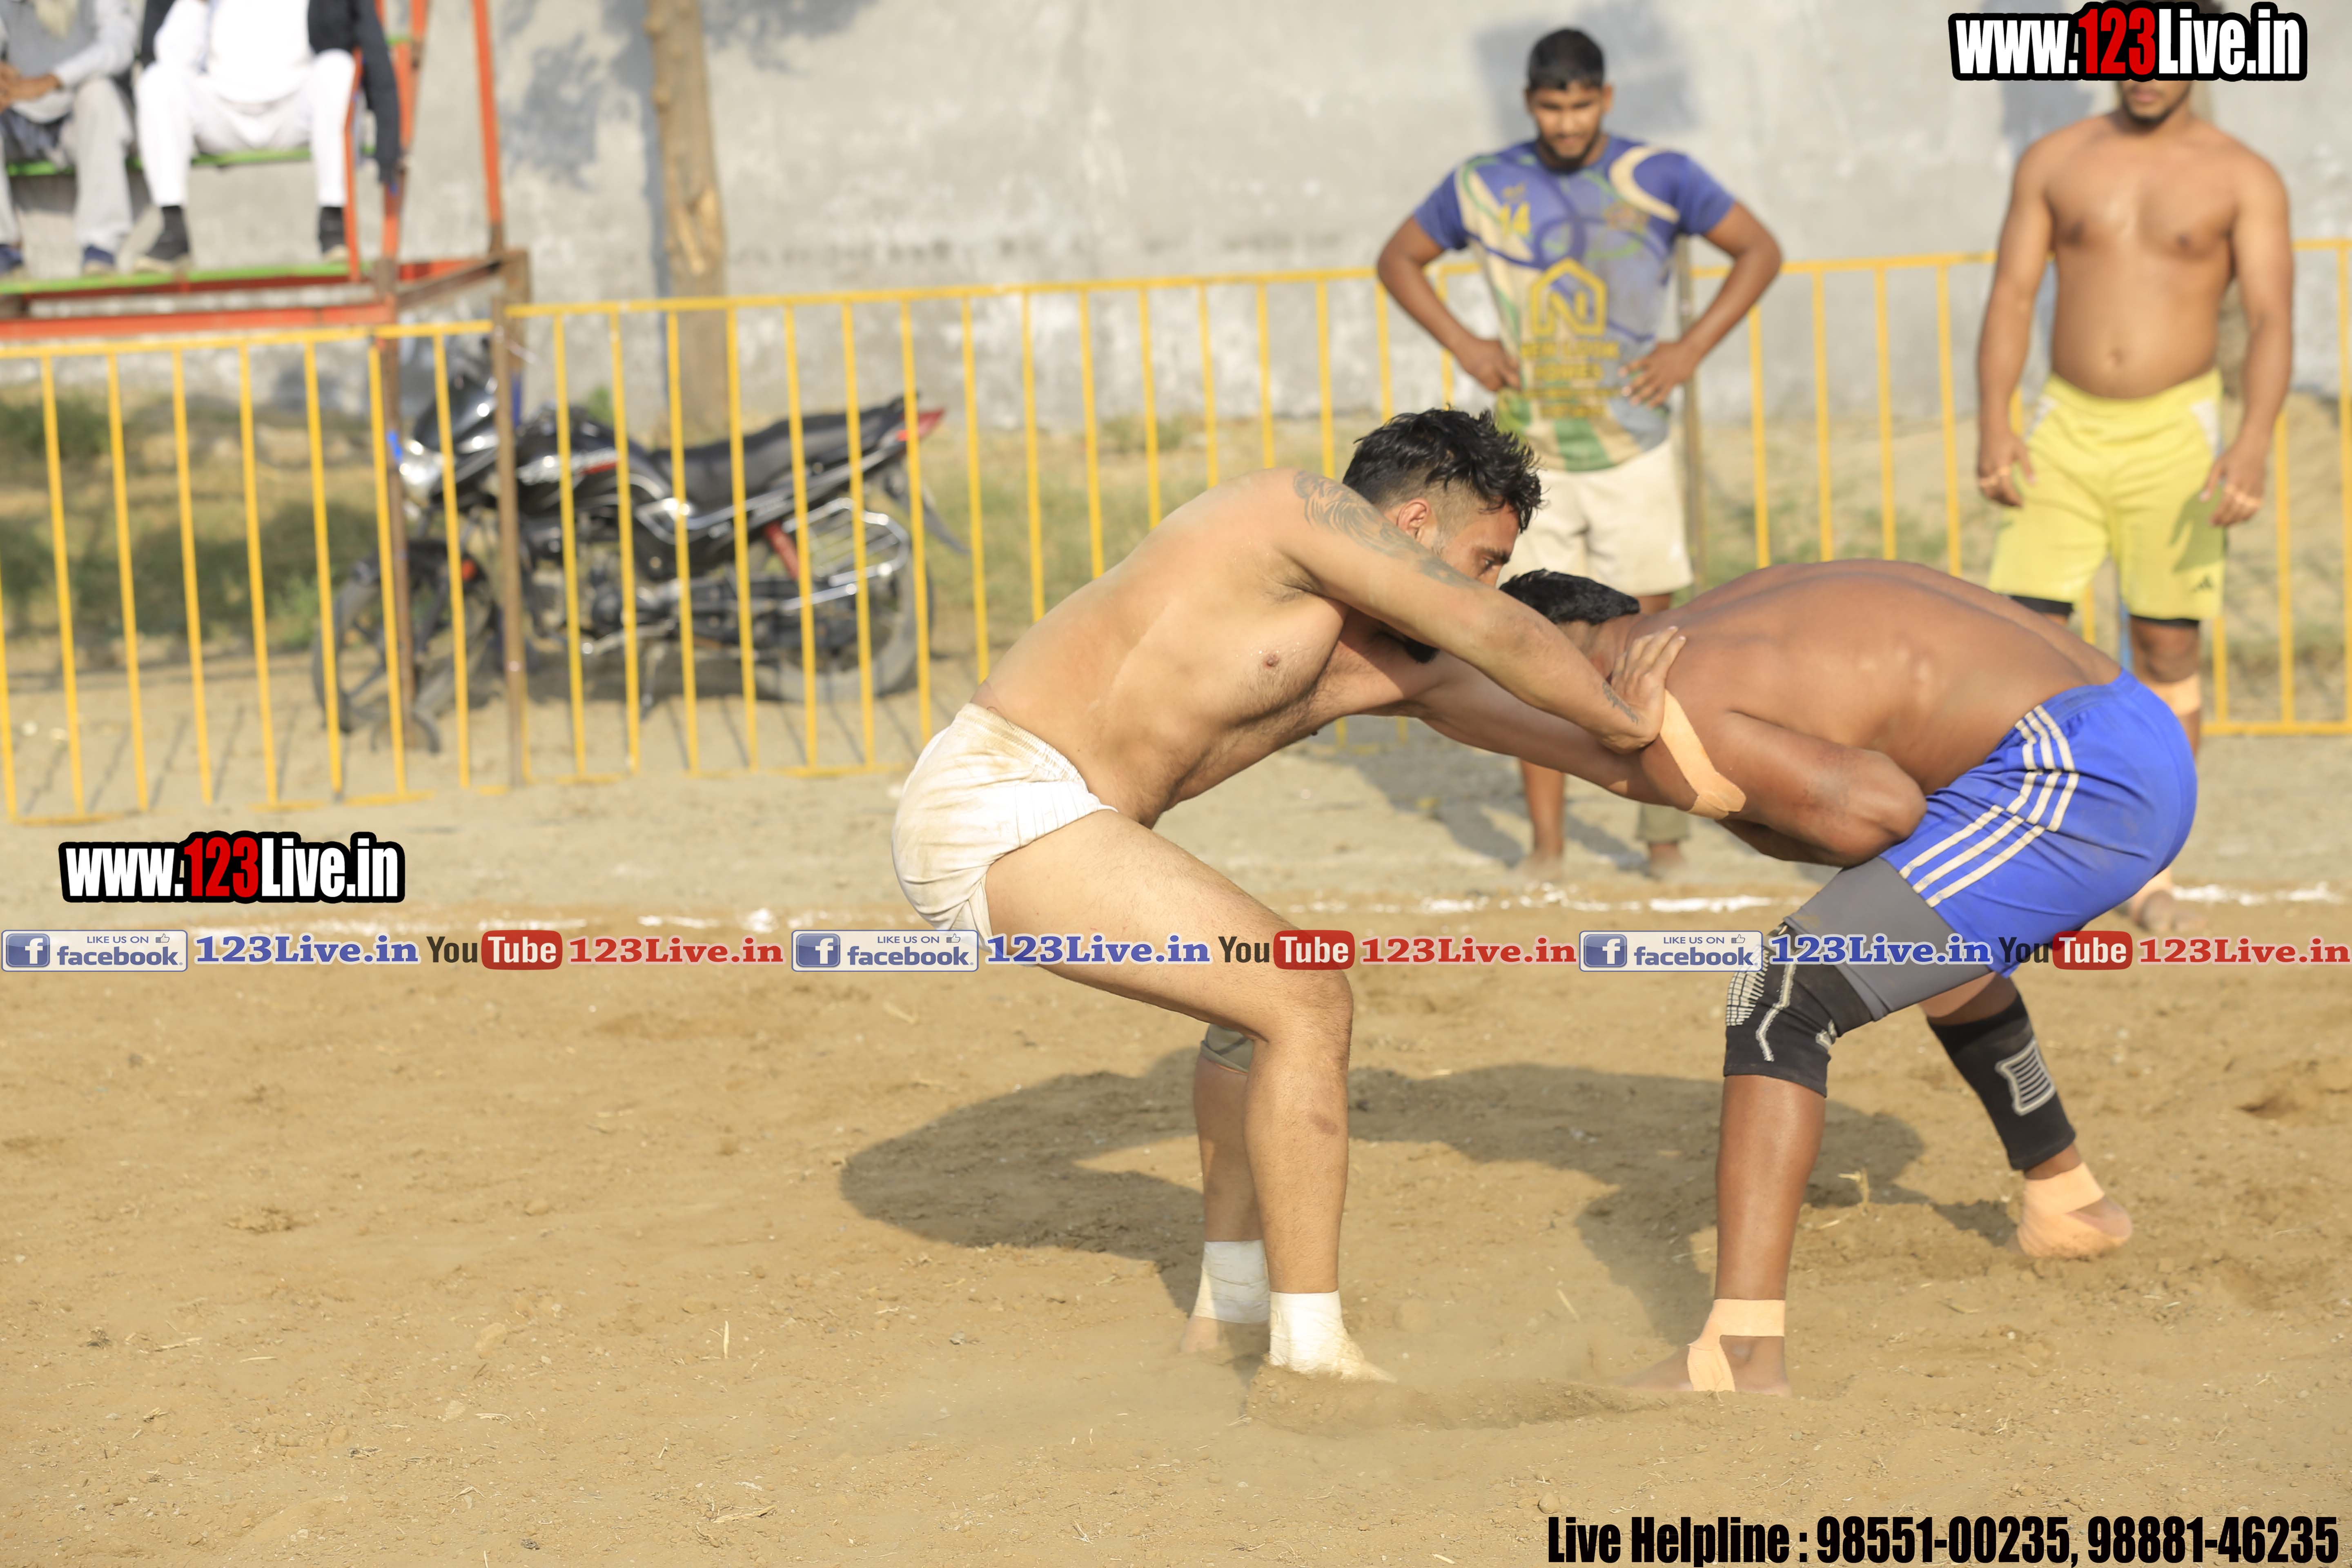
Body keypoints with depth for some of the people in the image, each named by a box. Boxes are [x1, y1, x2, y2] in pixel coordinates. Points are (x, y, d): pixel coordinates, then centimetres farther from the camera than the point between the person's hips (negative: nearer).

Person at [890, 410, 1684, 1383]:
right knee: (1307, 1004, -11)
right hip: (1004, 807, -11)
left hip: (973, 811, 11)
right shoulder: (1312, 509, -7)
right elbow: (1491, 633, -11)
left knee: (1265, 998, 24)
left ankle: (1232, 1313, 32)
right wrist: (1620, 721, 3)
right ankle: (1312, 1358, -7)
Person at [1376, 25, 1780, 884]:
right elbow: (1398, 259, 14)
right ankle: (1545, 848, 1)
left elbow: (1760, 249, 6)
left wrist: (1692, 348, -4)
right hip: (1531, 458, 1)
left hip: (1632, 455, -1)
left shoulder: (1660, 177, -3)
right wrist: (1464, 346, 1)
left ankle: (1664, 832, 13)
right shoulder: (1483, 186, 0)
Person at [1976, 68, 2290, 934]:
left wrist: (2254, 443, -24)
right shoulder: (2054, 162, 7)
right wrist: (1992, 422, -9)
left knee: (2168, 653, 2)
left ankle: (2150, 872, 13)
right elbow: (2012, 296, 5)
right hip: (2066, 428, 2)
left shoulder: (2243, 179, -1)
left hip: (2175, 434, -2)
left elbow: (2272, 321, -9)